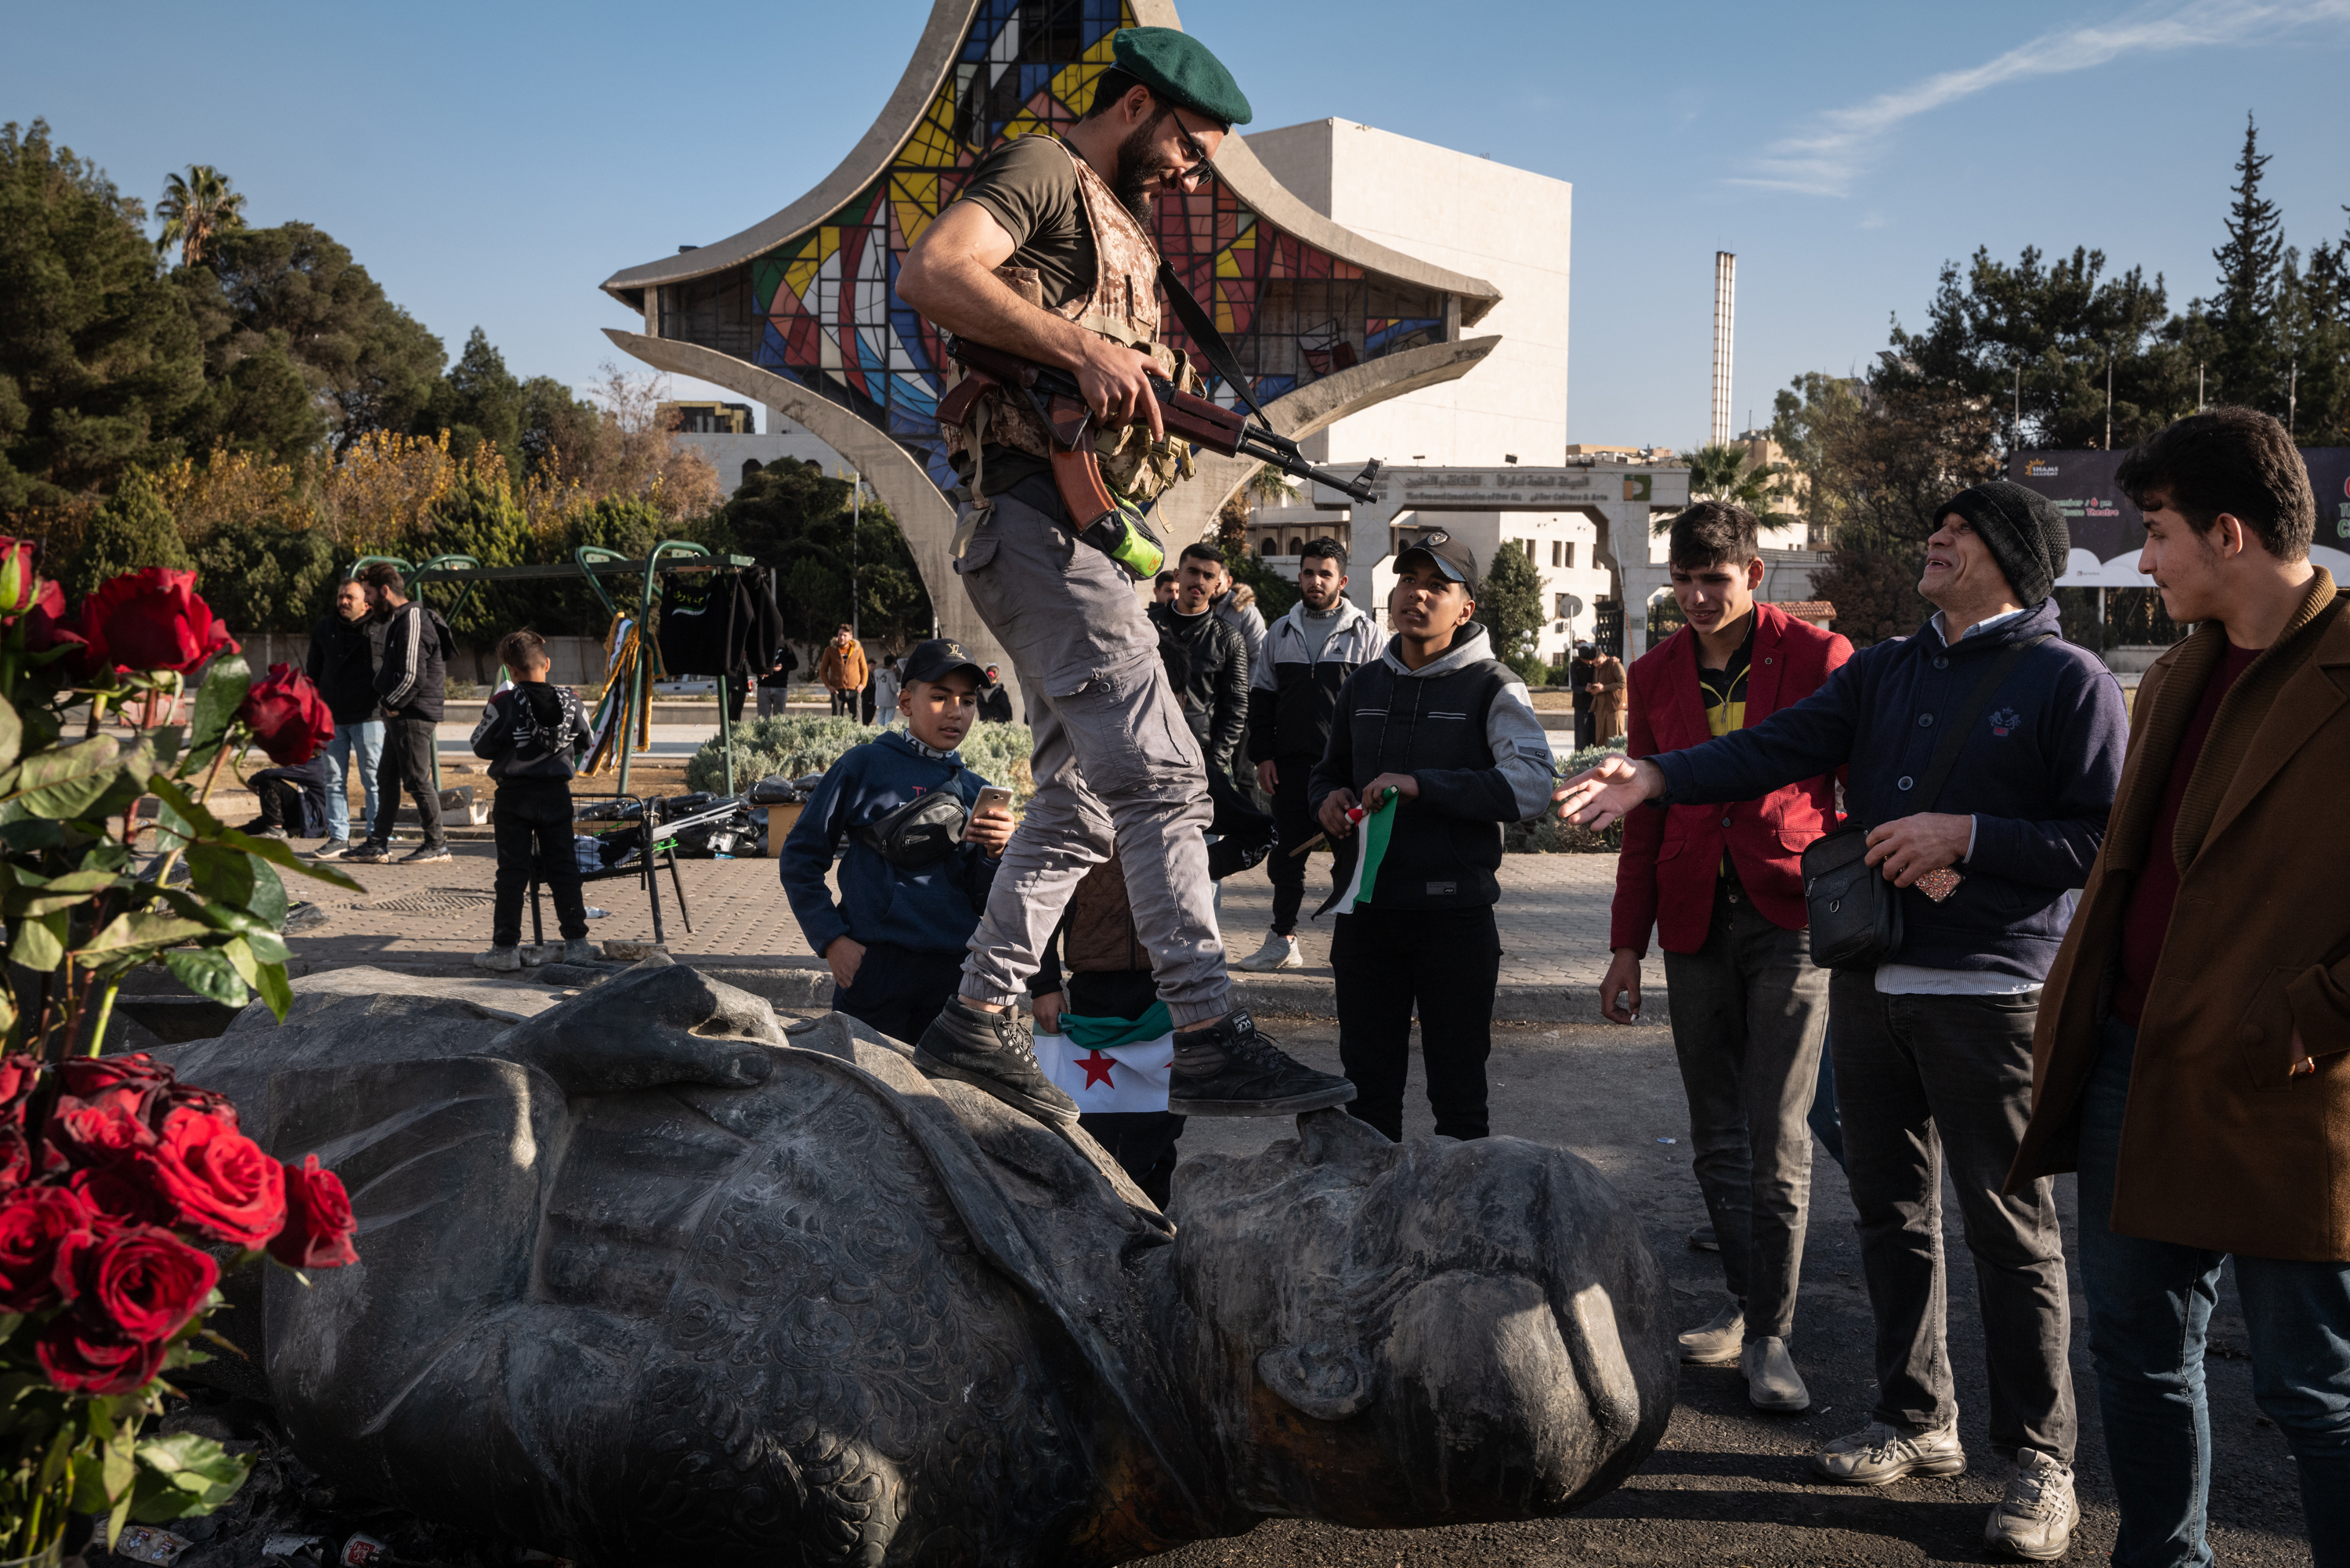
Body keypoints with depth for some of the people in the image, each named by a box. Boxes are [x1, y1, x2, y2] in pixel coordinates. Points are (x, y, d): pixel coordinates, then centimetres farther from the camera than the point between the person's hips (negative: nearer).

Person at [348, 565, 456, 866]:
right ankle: (378, 844, 16)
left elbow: (413, 675, -22)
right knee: (387, 778, 11)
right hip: (399, 716, 10)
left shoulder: (413, 620, -16)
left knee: (417, 780, -4)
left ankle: (437, 844, 5)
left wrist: (392, 703, -10)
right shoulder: (396, 620, 17)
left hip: (414, 716, -10)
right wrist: (385, 700, 11)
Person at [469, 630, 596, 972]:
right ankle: (576, 942, 10)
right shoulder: (570, 701, -3)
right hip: (557, 793, 3)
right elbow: (587, 742, 9)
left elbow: (481, 747, -4)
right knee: (563, 867, 9)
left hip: (514, 796, -2)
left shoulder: (503, 703, -12)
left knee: (512, 870, 3)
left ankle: (506, 947, 5)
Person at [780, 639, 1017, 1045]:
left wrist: (995, 853, -8)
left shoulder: (978, 793, 15)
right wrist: (830, 939, -4)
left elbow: (986, 902, 11)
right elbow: (799, 857, 5)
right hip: (874, 967, -3)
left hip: (955, 976, 4)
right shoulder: (865, 767, 4)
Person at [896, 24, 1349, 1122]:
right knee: (1162, 780, -16)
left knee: (1082, 803, 11)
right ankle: (1211, 1044, -16)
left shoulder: (1126, 230, 28)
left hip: (1086, 528, 10)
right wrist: (1083, 350, -22)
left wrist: (1148, 386, 10)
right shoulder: (1043, 172, 0)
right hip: (1038, 515, -10)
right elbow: (930, 273, -18)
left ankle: (976, 1022, 17)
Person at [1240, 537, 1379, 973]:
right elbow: (1260, 696, 14)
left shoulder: (1365, 632, 3)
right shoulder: (1280, 632, 13)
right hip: (1291, 764, 3)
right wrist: (1263, 755, 5)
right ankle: (1282, 941, 16)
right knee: (1287, 855, 7)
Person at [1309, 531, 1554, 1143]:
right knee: (1367, 1086, 13)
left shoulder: (1491, 686, -4)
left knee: (1458, 1092, 7)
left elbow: (1531, 783, -19)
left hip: (1455, 916, -4)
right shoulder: (1364, 686, 12)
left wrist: (1421, 785, -25)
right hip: (1367, 913, 5)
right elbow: (1328, 770, 26)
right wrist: (1329, 798, 2)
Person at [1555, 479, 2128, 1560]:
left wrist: (1964, 836, -17)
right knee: (1891, 1211, 14)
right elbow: (1780, 746, 2)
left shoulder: (2067, 681, -5)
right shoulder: (1884, 671, 13)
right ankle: (1916, 1421, 28)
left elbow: (2110, 840, -10)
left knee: (2009, 1229, 0)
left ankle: (2040, 1464, 13)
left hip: (1989, 993, -6)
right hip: (1870, 982, 6)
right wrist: (1656, 777, -12)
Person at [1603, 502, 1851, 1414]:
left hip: (1791, 919, -4)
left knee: (1776, 1139, -5)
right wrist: (1627, 945, 11)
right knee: (1715, 1137, 11)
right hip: (1697, 924, 4)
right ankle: (1745, 1304, 27)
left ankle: (1769, 1337, 7)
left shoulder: (1819, 658, -3)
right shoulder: (1656, 675, 10)